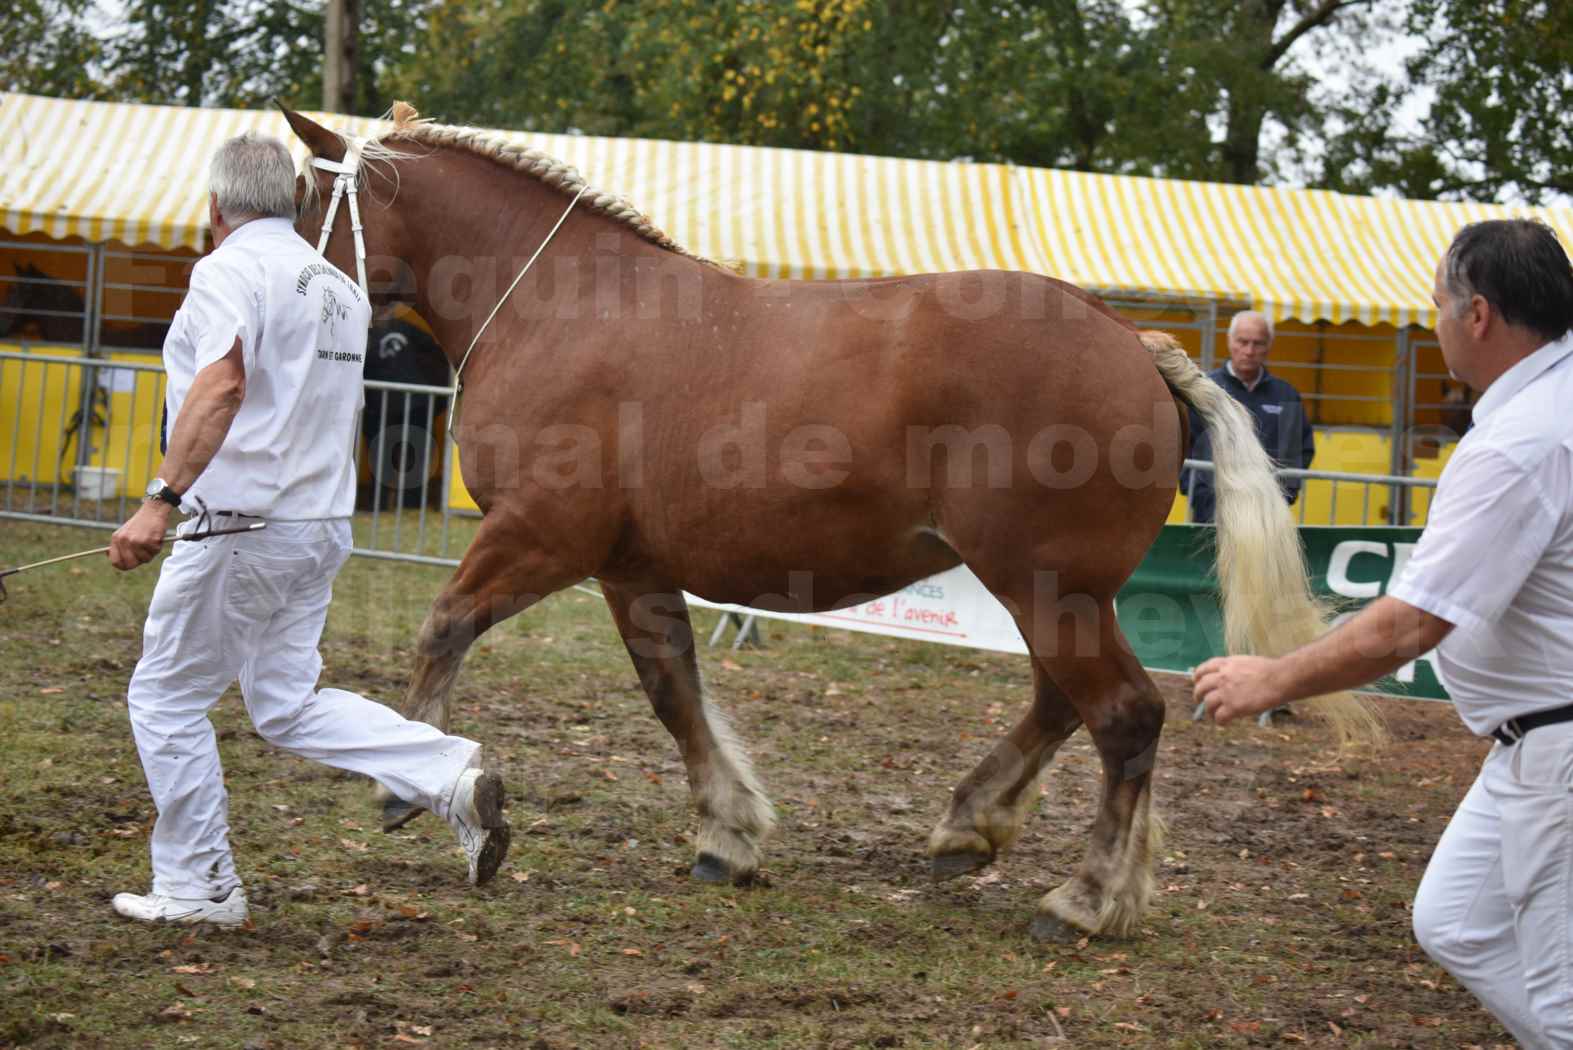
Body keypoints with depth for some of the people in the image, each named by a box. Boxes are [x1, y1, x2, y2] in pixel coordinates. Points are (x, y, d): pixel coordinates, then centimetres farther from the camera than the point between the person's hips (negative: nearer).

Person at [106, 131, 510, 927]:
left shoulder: (229, 271, -11)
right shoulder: (339, 287, 14)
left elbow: (221, 384, -28)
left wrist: (161, 500, -32)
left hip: (243, 526, -8)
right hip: (324, 527, 8)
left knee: (165, 696, 7)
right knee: (287, 706, 14)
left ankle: (196, 885, 11)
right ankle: (453, 776, -3)